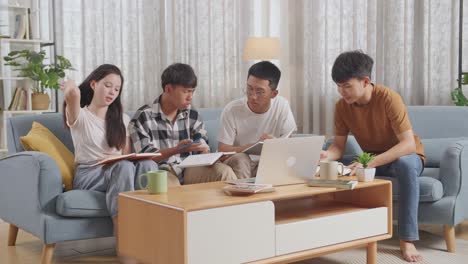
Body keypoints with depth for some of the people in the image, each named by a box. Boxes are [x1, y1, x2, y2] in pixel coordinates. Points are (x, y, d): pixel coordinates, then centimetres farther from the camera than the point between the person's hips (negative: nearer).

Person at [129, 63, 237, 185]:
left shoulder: (193, 116, 12)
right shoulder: (143, 116, -2)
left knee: (225, 172, -22)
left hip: (189, 170, 4)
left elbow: (203, 149, 9)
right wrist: (177, 150, -22)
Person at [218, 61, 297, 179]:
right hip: (238, 164, -1)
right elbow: (222, 150, -16)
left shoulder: (282, 106, -9)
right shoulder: (231, 110, -15)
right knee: (239, 159, -34)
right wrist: (256, 145, -28)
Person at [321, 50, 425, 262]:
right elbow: (339, 146, -8)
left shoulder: (389, 98, -27)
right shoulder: (342, 106, -12)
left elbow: (408, 144, -33)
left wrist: (371, 163, -45)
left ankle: (407, 239, -30)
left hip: (405, 156, -4)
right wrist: (327, 155, -33)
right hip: (372, 159, 5)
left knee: (406, 164, -39)